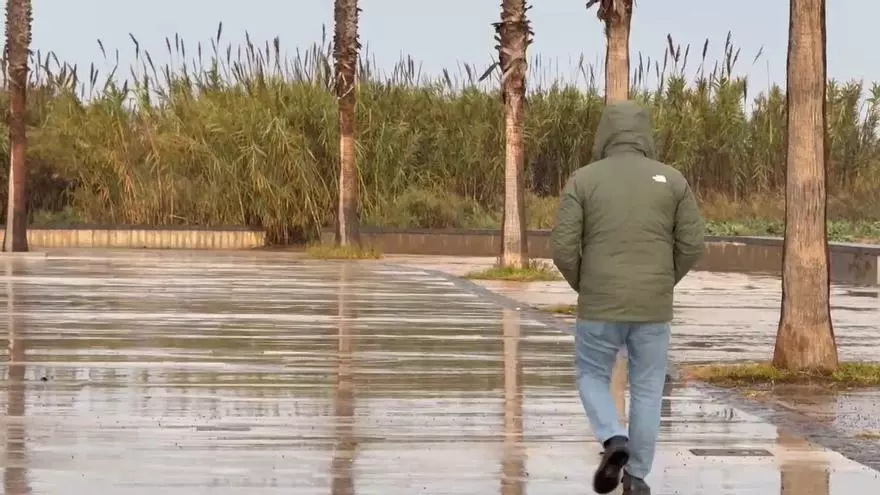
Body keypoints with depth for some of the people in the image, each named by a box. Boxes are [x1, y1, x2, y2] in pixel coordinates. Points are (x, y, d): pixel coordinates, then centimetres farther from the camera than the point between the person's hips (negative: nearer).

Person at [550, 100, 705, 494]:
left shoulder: (583, 180, -3)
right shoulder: (672, 180, 0)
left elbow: (563, 247, -9)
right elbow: (692, 244, -2)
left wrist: (584, 288, 10)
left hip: (601, 304, -1)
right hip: (653, 306, 1)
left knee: (592, 379, 17)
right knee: (647, 390, 15)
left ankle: (615, 442, -7)